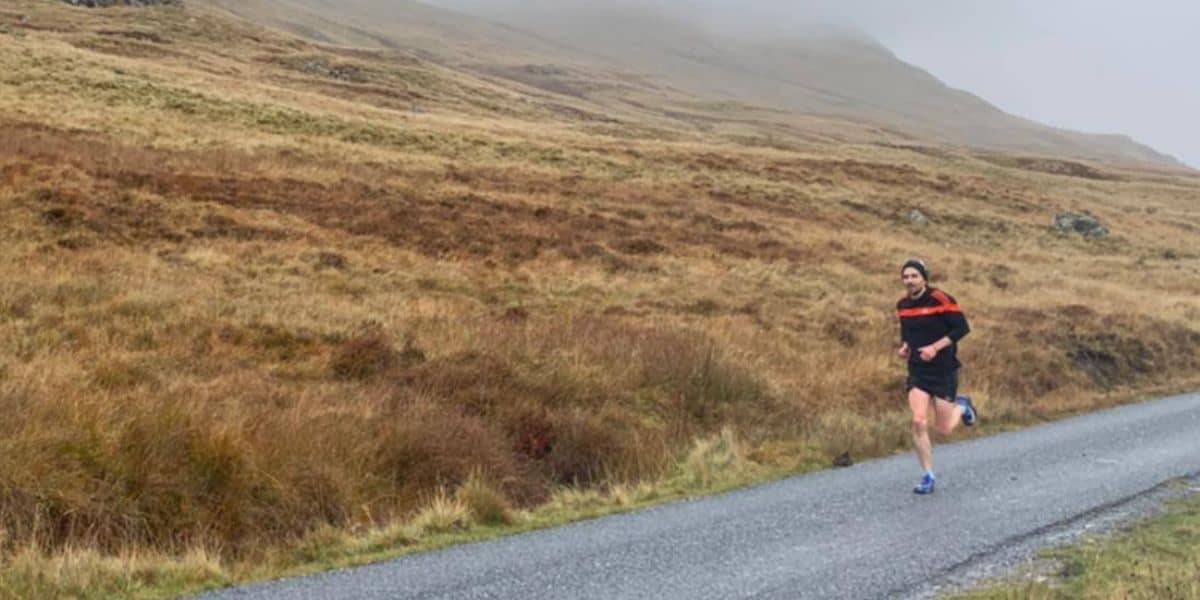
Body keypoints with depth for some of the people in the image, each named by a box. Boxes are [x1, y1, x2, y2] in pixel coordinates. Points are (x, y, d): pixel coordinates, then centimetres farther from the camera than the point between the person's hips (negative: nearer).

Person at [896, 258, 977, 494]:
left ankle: (961, 407, 37)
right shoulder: (902, 305, 3)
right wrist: (904, 346, -1)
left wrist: (935, 347, -21)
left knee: (944, 430, 2)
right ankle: (928, 476, 1)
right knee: (918, 422, -12)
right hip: (917, 371, 4)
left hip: (944, 370, -4)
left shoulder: (940, 299, -15)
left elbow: (962, 327, -14)